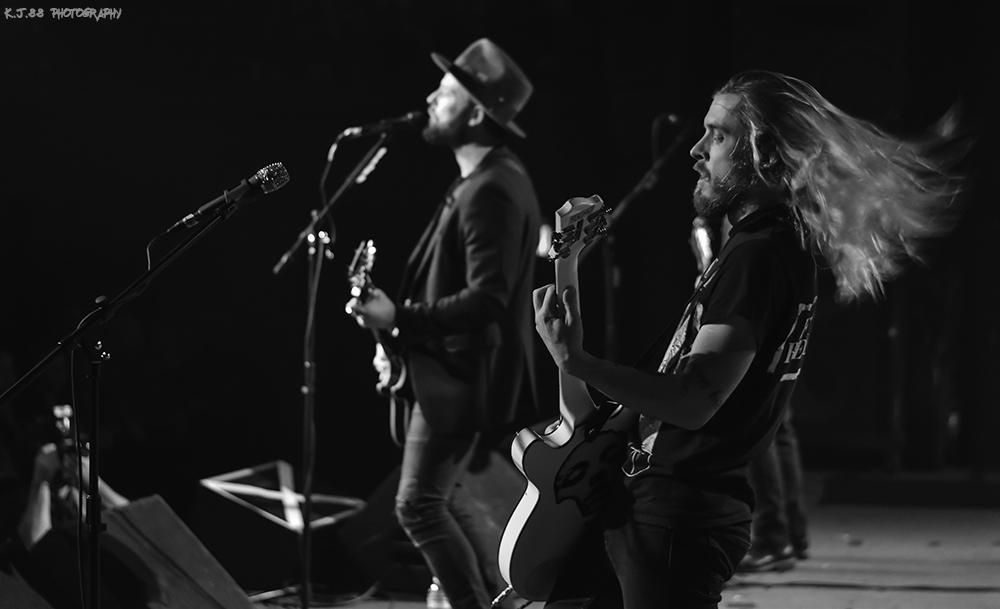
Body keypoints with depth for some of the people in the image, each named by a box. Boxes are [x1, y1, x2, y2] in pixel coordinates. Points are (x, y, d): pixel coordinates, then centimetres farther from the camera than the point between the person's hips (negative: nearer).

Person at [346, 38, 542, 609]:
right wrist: (403, 327, 15)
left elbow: (486, 299, -28)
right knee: (442, 496, 18)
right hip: (461, 367, 11)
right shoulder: (498, 176, 12)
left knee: (420, 504, -6)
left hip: (460, 376, -11)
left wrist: (399, 317, -26)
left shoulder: (489, 191, -22)